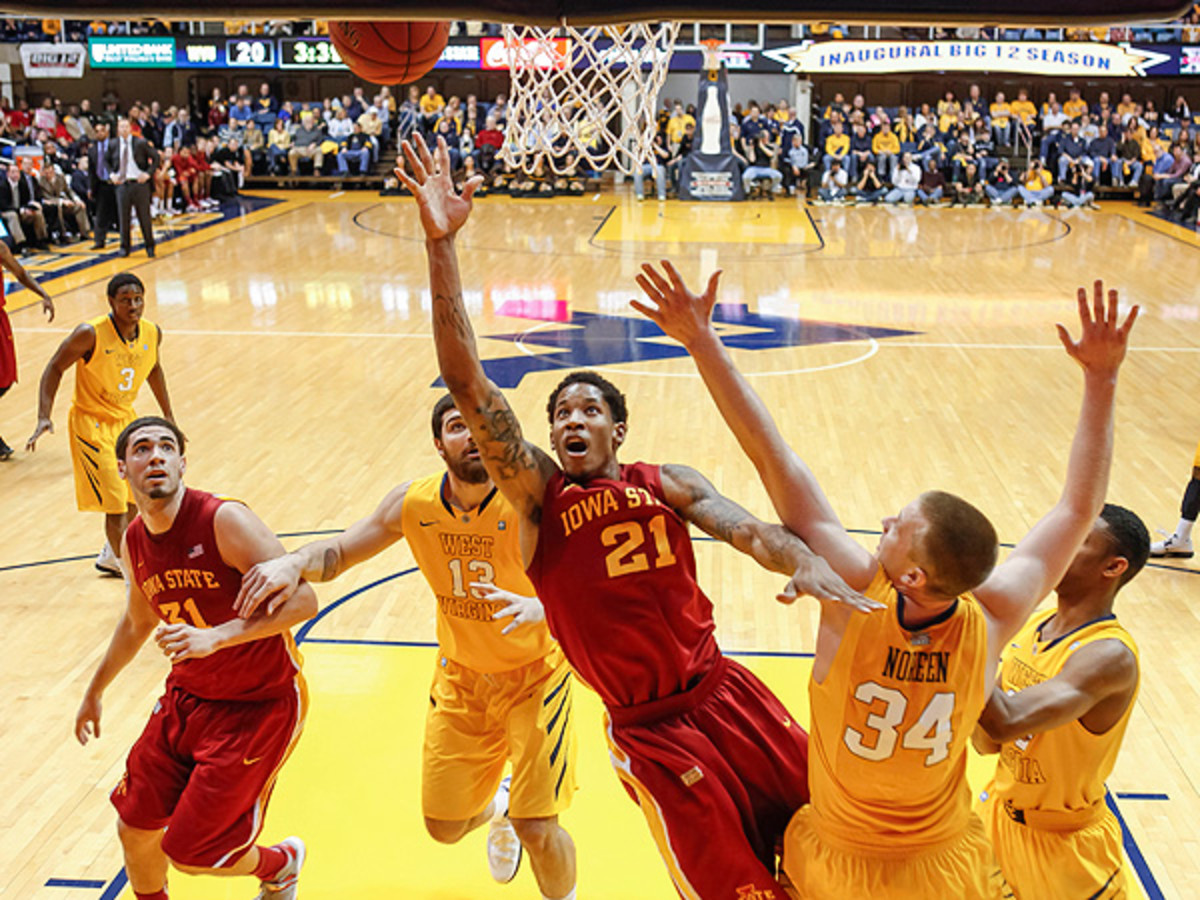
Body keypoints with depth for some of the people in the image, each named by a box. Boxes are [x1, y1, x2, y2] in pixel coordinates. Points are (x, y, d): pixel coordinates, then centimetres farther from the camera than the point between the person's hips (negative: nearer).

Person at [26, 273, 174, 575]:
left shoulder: (152, 333, -7)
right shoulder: (90, 334, -24)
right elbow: (55, 368, -14)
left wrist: (169, 417, 18)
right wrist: (44, 418, -22)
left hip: (125, 418, 7)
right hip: (91, 423, -7)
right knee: (116, 504, -10)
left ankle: (110, 556, 42)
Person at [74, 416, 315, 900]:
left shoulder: (224, 520, -23)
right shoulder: (134, 542, 0)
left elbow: (302, 601, -28)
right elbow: (138, 622, 20)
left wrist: (216, 636, -37)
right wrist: (95, 691, 30)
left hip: (259, 705, -7)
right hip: (187, 697, 7)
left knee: (188, 852, -2)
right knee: (134, 828, 11)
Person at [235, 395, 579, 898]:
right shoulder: (414, 504, -14)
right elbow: (338, 553, -2)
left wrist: (540, 607, -52)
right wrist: (294, 562, -24)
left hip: (534, 675, -4)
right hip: (461, 675, 4)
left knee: (537, 829, -9)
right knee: (443, 826, 12)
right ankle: (498, 807, 49)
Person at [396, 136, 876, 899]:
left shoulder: (669, 483, 1)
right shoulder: (539, 494, -6)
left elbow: (748, 530, -10)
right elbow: (468, 384, -15)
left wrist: (805, 562, -34)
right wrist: (441, 243, -22)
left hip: (725, 693, 3)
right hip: (648, 731, -3)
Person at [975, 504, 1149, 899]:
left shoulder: (1110, 656, -28)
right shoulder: (1035, 624, -3)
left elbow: (1006, 722, -41)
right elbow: (989, 742, 5)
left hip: (1063, 841, -6)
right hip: (1001, 812, 6)